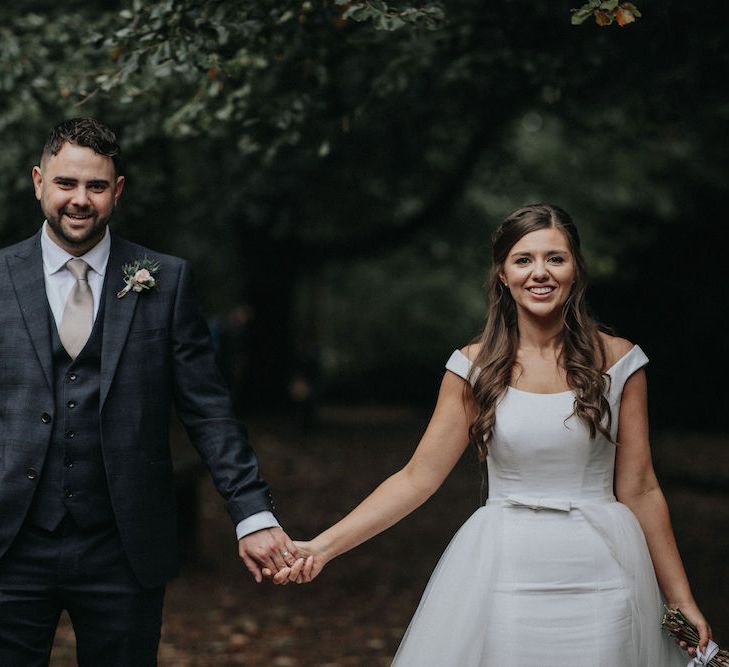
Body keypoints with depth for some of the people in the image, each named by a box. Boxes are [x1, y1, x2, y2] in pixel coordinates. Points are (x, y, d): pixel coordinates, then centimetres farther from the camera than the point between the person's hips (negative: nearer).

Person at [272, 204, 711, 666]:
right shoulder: (476, 368, 0)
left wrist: (682, 600, 3)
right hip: (505, 571, 0)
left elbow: (639, 490, 3)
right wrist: (323, 546, -10)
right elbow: (418, 478, -1)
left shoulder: (617, 362, 0)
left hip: (600, 572, 0)